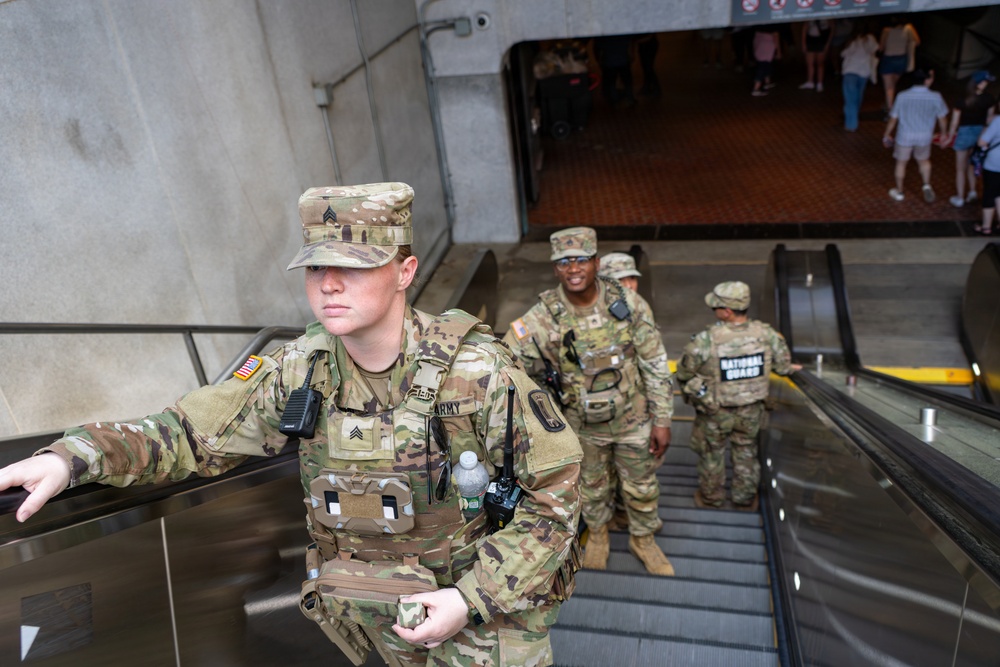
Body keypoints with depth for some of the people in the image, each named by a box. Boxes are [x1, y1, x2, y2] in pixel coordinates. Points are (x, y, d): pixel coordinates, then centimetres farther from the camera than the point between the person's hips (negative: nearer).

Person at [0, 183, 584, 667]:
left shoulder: (479, 372, -25)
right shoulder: (300, 370, -12)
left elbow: (556, 491, -17)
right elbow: (193, 432, -5)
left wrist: (472, 600, -22)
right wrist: (68, 458, -21)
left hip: (488, 611, -3)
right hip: (387, 617, 4)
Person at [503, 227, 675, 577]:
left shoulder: (628, 303, -18)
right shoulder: (543, 317, -22)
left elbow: (655, 364, -10)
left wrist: (662, 420, -8)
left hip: (633, 419, 0)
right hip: (582, 424, 0)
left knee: (642, 486, 19)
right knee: (591, 486, 23)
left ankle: (643, 538, 47)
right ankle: (597, 533, 53)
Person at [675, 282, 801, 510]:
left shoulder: (705, 341, -29)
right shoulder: (767, 335, -18)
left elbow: (684, 373, -15)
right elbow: (783, 366, 0)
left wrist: (689, 390, 9)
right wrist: (788, 368, 25)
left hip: (714, 412, -3)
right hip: (751, 411, 3)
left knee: (711, 453, 21)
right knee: (746, 452, 25)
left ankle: (711, 498, 40)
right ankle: (745, 500, 42)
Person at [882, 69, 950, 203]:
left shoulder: (902, 96, -16)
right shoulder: (935, 97, -14)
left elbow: (893, 118, -7)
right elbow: (942, 117, -1)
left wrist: (887, 135, 7)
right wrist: (944, 133, 16)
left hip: (905, 136, -1)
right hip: (925, 136, 1)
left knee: (901, 162, 19)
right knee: (924, 160, 28)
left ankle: (899, 192, 31)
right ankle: (927, 185, 14)